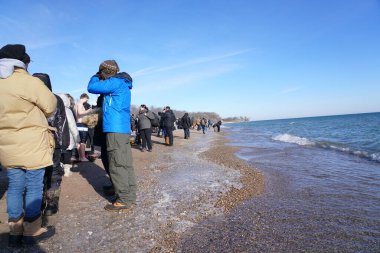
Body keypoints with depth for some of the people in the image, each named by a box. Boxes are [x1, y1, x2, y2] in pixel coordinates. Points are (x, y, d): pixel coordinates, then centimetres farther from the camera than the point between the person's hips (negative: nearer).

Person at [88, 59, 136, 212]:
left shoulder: (115, 82, -7)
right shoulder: (122, 84, 21)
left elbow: (91, 88, -7)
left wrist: (96, 77, 12)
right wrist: (100, 79, 19)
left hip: (115, 129, -9)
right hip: (124, 129, 9)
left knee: (117, 165, -6)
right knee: (126, 164, 10)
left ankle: (123, 201, -1)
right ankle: (130, 197, 16)